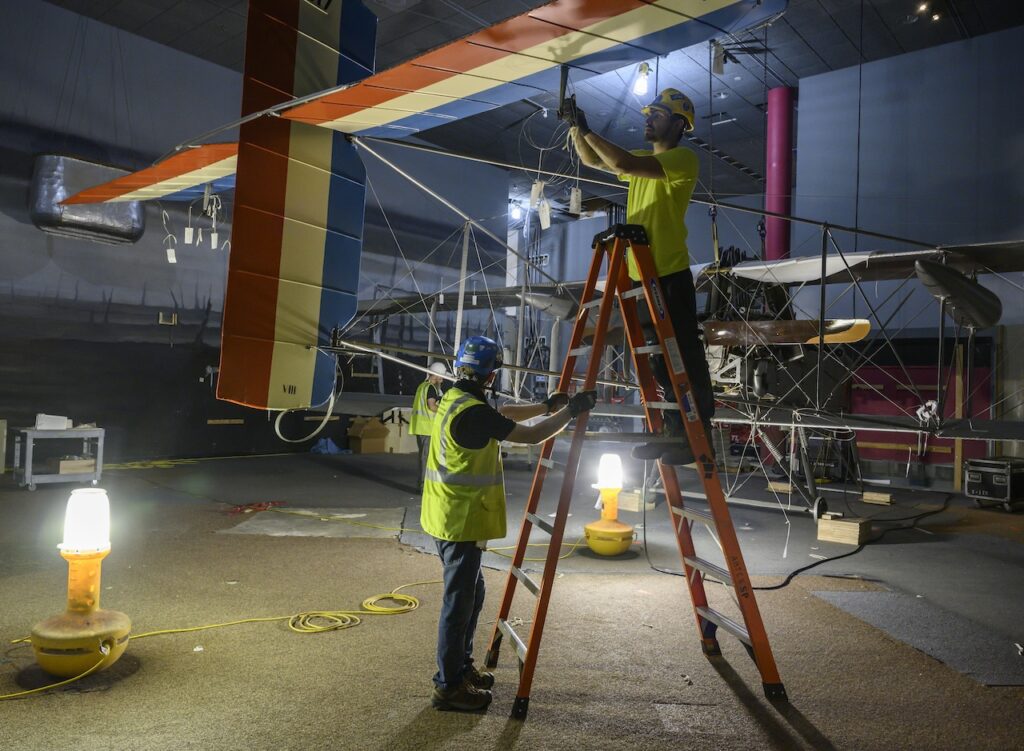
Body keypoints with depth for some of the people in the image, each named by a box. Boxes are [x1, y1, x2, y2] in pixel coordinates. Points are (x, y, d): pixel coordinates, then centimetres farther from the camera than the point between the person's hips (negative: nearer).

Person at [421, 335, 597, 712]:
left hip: (448, 517, 10)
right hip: (461, 522, -10)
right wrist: (571, 410, -5)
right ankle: (449, 687, 12)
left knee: (471, 593, 20)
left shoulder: (453, 400, 8)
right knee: (459, 602, 1)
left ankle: (461, 667, 33)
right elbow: (532, 435, -17)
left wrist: (546, 406, 20)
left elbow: (504, 414, 21)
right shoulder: (474, 413, -22)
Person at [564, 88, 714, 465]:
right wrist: (575, 126, 9)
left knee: (684, 359, -4)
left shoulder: (683, 158, -8)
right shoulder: (643, 159, 19)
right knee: (660, 360, 12)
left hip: (671, 277, -8)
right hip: (641, 277, 9)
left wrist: (587, 129, -12)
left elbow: (624, 163, -21)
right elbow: (594, 161, 24)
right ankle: (674, 434, 21)